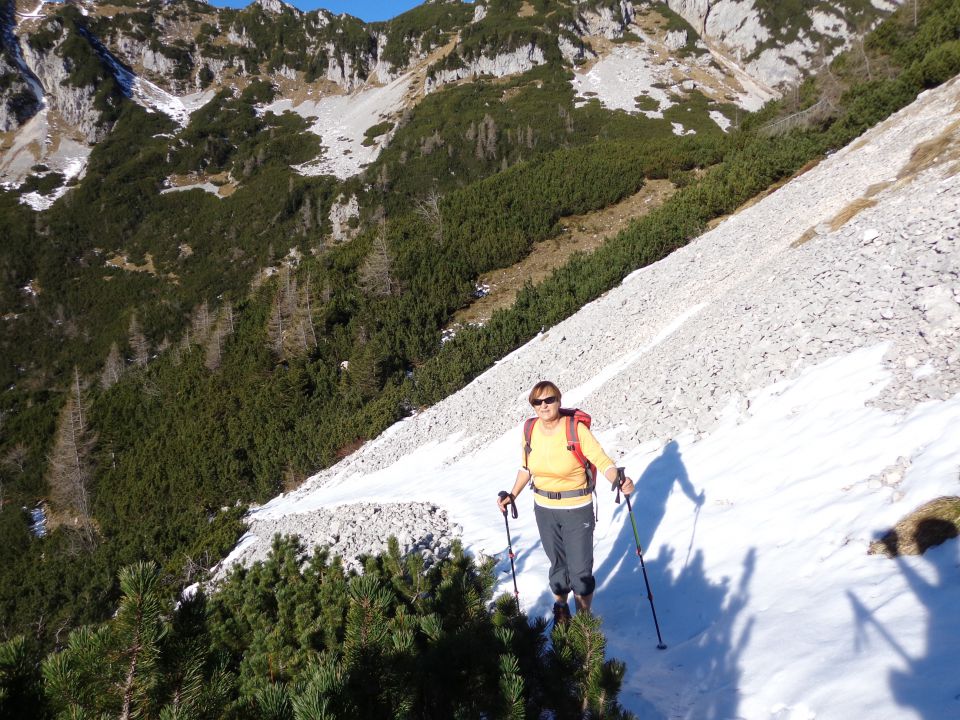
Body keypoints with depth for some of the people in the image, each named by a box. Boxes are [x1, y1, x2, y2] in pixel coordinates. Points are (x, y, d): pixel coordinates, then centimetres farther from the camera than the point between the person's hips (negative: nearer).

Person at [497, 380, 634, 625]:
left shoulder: (576, 429, -20)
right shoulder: (531, 430, -5)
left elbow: (603, 462, -21)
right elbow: (526, 467, 9)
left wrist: (620, 482, -39)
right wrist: (512, 495, 3)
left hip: (577, 509, -4)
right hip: (544, 509, 4)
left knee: (580, 568, 5)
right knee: (557, 563, 20)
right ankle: (561, 608, 42)